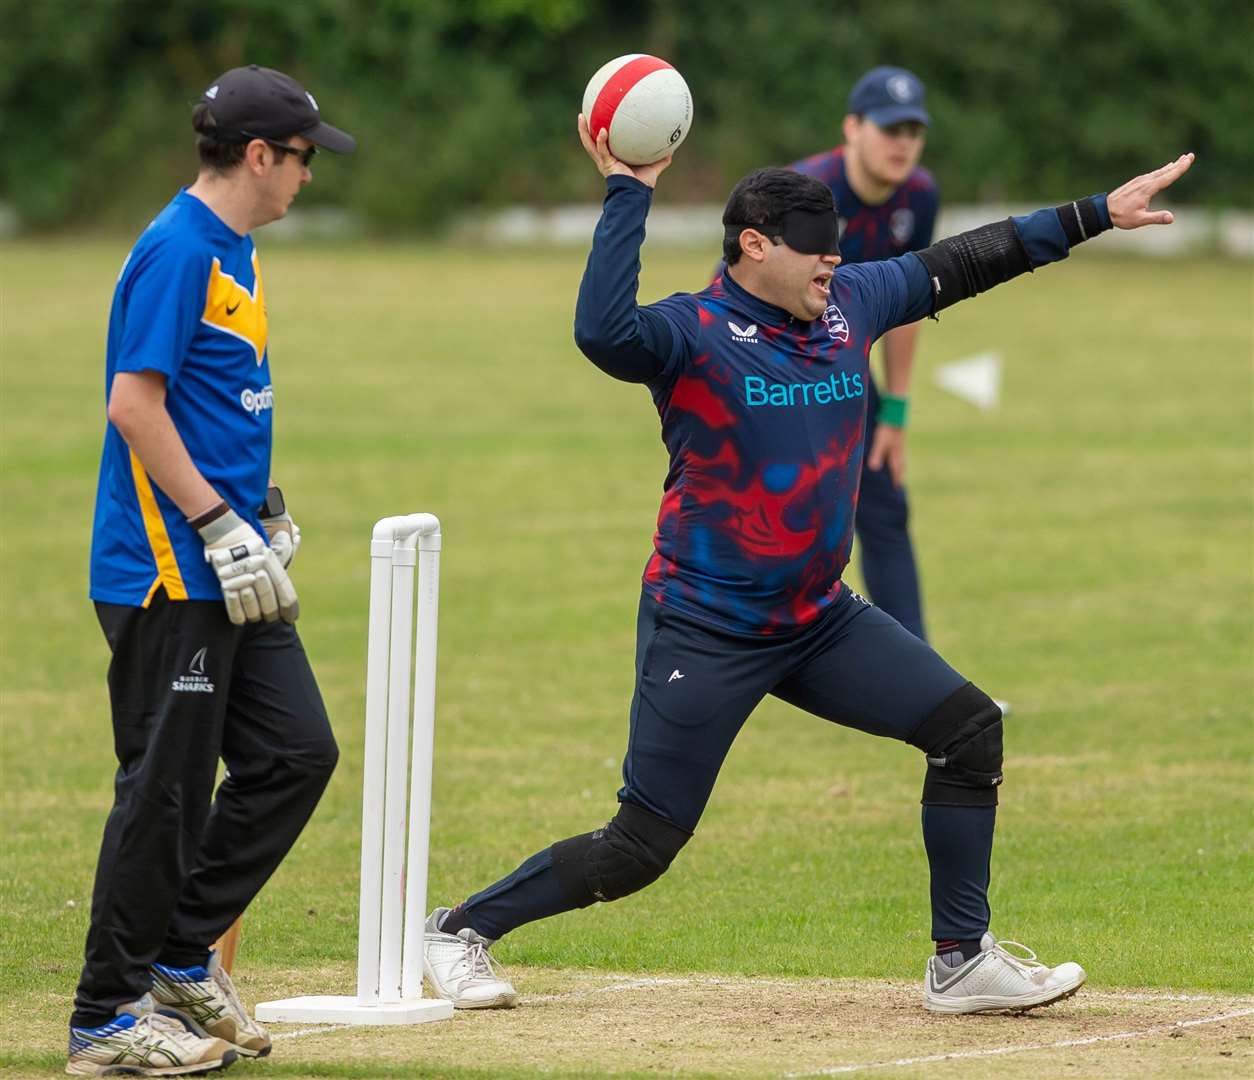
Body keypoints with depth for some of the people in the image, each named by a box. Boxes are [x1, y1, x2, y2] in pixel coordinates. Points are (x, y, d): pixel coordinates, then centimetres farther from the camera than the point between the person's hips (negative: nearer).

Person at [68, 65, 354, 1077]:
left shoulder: (234, 252, 16)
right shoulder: (178, 251, -15)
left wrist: (264, 512, 19)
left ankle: (181, 955, 19)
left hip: (227, 569, 10)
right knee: (167, 789, -5)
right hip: (168, 573, -10)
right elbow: (134, 403, -21)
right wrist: (221, 527, -21)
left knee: (295, 752, 8)